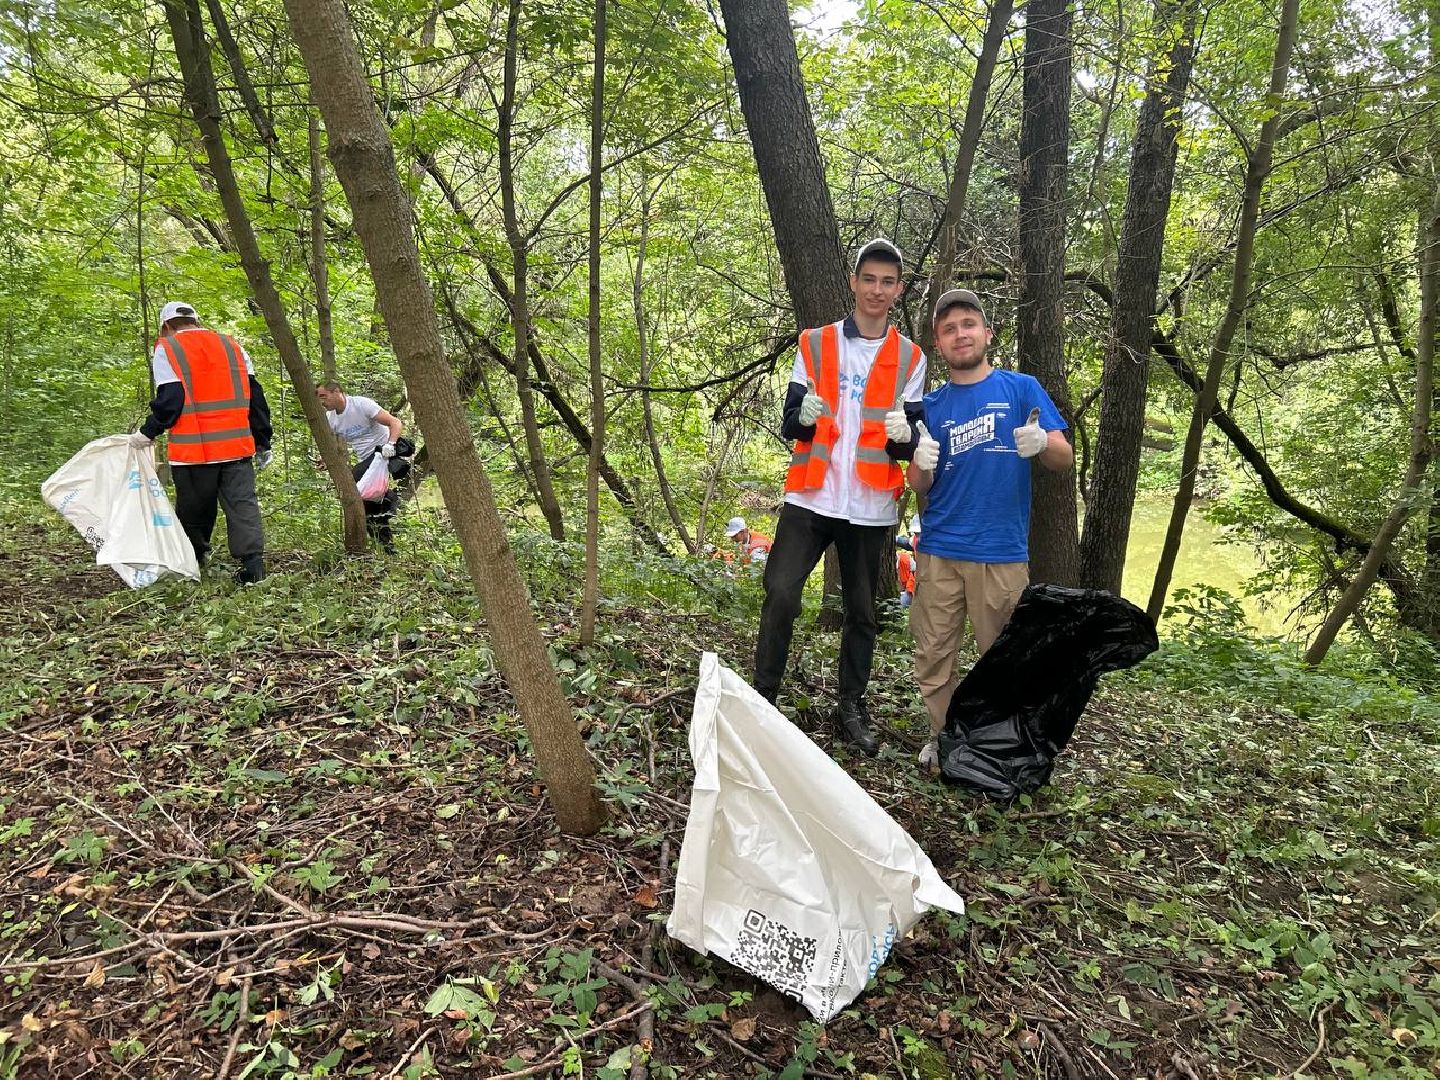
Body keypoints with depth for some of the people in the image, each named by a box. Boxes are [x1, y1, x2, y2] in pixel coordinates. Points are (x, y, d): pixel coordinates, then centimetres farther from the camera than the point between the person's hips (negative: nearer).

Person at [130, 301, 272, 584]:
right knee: (242, 504, 1)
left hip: (193, 449, -3)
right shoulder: (231, 345, 15)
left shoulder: (166, 349, 3)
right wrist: (262, 443, 15)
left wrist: (148, 432, 2)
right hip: (237, 445, 3)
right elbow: (254, 396, 12)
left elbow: (169, 400, -9)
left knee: (194, 510, 10)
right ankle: (253, 564, -9)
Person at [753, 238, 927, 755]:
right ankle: (762, 697, 2)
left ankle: (851, 707, 23)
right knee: (780, 593, -12)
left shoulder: (910, 359, 8)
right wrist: (805, 416, -20)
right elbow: (789, 427, 3)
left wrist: (903, 436, -17)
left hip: (871, 506, 1)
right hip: (811, 497, -1)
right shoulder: (814, 344, 6)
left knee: (861, 611, 9)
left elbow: (909, 444, 8)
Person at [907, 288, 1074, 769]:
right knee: (933, 653, 5)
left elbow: (1065, 458, 0)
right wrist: (922, 464, -16)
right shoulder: (931, 405, 10)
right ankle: (942, 735, 22)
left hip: (1002, 552, -2)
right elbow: (920, 487, 7)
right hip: (940, 551, 2)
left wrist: (1042, 443, -23)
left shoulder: (1022, 388, 5)